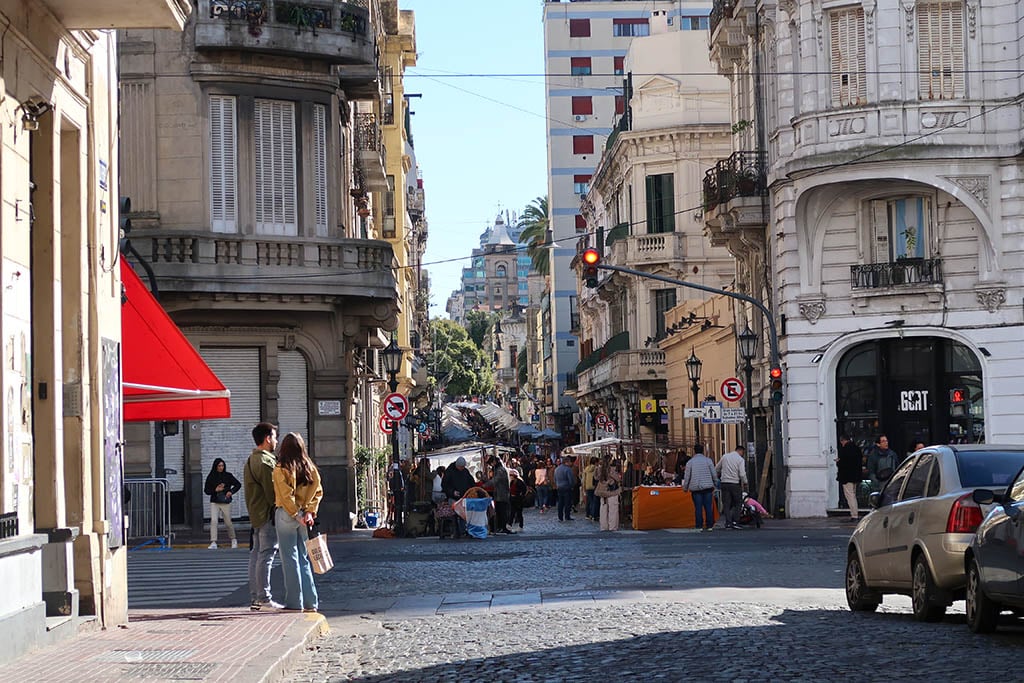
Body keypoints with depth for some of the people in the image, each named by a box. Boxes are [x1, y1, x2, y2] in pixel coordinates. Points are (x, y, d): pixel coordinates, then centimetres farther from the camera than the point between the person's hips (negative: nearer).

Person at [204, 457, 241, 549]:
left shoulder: (228, 476, 0)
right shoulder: (210, 477, 0)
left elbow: (238, 484, 7)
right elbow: (206, 490, 3)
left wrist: (231, 491, -8)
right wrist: (215, 490, -14)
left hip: (226, 503, 0)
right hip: (214, 503, 0)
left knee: (228, 523, 7)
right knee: (213, 521, -17)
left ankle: (233, 540, 30)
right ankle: (213, 543, -19)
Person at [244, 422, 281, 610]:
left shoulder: (251, 460, 17)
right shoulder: (265, 462, -15)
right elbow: (272, 492, -18)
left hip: (255, 515, 10)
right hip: (267, 515, -10)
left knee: (255, 556, 10)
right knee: (266, 556, -8)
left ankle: (255, 598, 13)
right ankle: (264, 598, -8)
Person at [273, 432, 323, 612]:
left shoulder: (281, 469, -10)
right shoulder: (310, 468, 6)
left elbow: (286, 496, -15)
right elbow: (318, 491, 2)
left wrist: (296, 514, -9)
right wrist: (310, 511, -4)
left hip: (287, 515, -5)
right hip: (304, 516, 5)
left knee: (290, 559, 0)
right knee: (304, 558, 12)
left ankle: (294, 602, 1)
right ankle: (310, 602, 12)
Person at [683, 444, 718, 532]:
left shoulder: (690, 462, 2)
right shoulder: (708, 460, 4)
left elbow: (687, 477, 1)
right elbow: (714, 474, 3)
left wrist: (685, 487, 12)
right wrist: (715, 484, 16)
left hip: (695, 488, -1)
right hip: (707, 487, 1)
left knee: (698, 507, 1)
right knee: (708, 507, 3)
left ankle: (699, 526, -1)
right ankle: (709, 526, 2)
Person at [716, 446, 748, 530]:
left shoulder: (725, 457, 8)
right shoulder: (740, 460, -5)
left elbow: (716, 469, 14)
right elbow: (742, 474, -12)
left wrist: (717, 478, 28)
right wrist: (745, 483, 4)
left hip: (724, 483, 3)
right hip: (735, 484, -3)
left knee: (726, 504, 6)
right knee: (737, 503, 8)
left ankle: (728, 523, -1)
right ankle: (735, 522, -1)